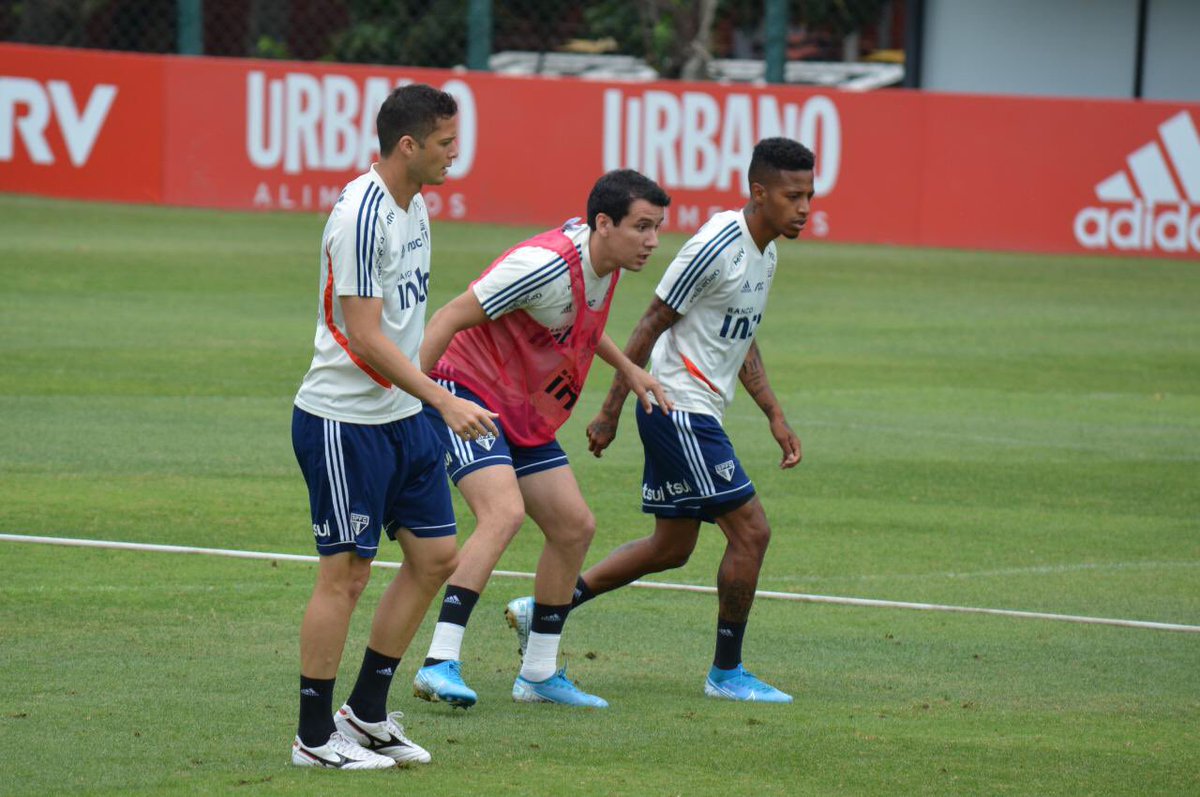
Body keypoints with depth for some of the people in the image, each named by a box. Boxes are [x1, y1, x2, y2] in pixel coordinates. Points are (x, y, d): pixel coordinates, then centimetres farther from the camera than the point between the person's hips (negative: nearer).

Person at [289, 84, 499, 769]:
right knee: (346, 572, -4)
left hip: (401, 415, 9)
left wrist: (429, 400, 22)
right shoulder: (363, 216, -21)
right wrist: (444, 399, -26)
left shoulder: (413, 206, 9)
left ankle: (367, 713, 19)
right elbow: (365, 337, -24)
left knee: (436, 555, 9)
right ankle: (315, 736, 6)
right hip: (343, 421, -9)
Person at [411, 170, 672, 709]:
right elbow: (452, 318, -25)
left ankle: (539, 674, 19)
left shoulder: (603, 264, 2)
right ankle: (439, 663, -32)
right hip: (468, 390, -10)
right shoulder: (548, 264, -27)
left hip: (526, 415, 10)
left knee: (575, 527, 8)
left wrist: (628, 369, 23)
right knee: (505, 510, -29)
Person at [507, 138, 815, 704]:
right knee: (750, 530, -8)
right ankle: (726, 672, 3)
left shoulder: (765, 254, 10)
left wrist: (775, 417, 16)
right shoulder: (717, 246, -19)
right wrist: (610, 412, -12)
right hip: (679, 410, -10)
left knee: (671, 548, 14)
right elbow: (650, 327, -15)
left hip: (696, 416, 10)